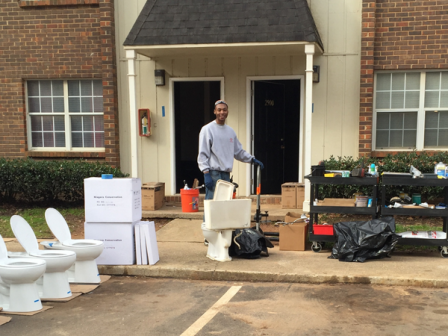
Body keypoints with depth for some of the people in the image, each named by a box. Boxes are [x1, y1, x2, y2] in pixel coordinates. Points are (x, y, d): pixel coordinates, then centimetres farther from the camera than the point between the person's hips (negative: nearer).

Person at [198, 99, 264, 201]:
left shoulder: (230, 131, 16)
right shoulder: (207, 129, -4)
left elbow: (239, 151, 22)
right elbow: (203, 154, -9)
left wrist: (252, 159, 9)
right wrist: (206, 173, -16)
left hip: (226, 173, 7)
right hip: (213, 173, -7)